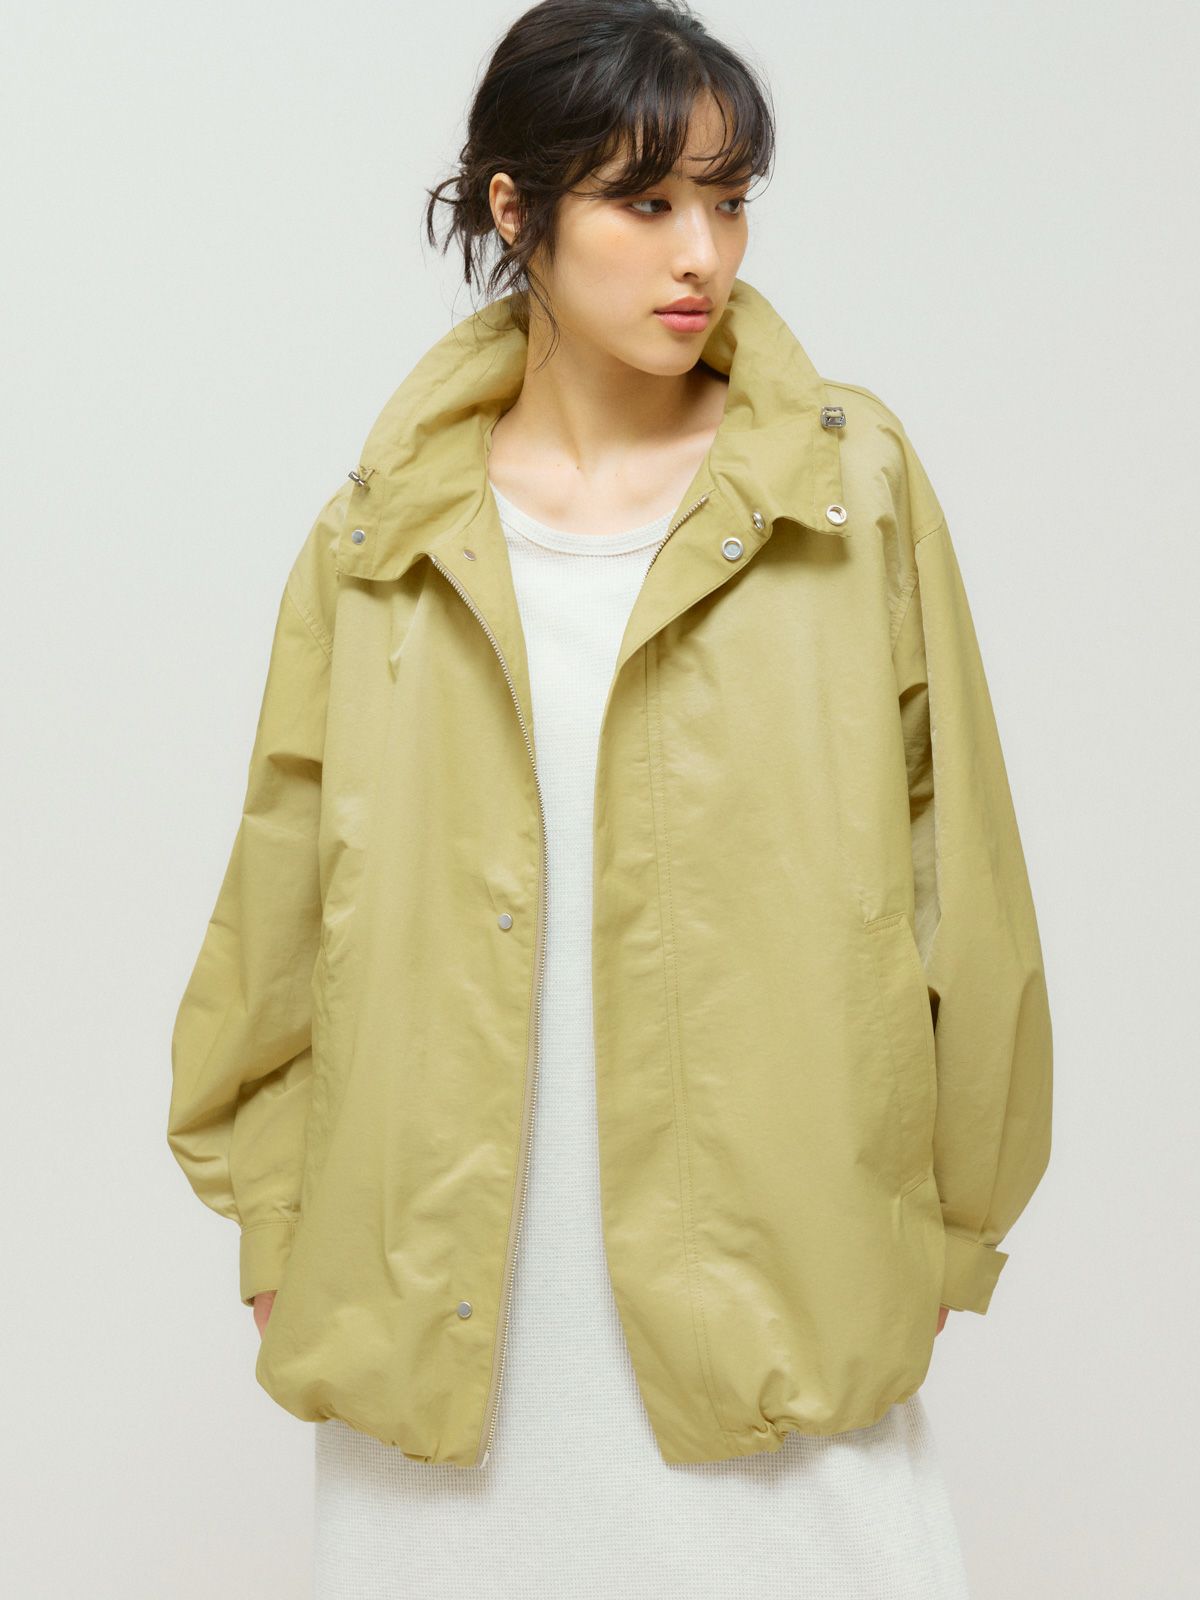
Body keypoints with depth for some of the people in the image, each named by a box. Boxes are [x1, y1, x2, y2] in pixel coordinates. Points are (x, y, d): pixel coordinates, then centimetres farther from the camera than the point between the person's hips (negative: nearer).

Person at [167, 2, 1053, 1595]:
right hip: (444, 1297, 1)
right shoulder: (385, 531, 3)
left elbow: (953, 869, 5)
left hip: (770, 1279, -1)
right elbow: (285, 905, 9)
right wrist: (277, 1224, 10)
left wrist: (951, 1215, 7)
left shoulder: (852, 482, 0)